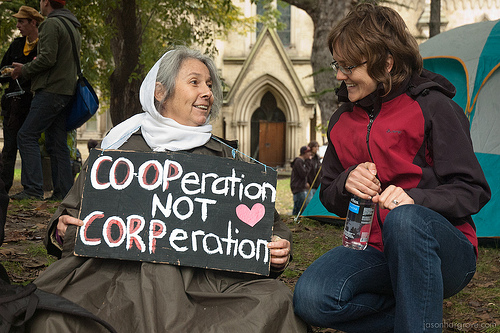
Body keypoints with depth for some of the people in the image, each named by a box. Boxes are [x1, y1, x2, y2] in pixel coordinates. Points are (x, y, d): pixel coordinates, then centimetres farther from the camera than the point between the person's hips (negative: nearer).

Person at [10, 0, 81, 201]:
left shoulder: (51, 24, -8)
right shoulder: (73, 28, 22)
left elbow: (47, 58, -18)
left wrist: (24, 70, -4)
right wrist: (28, 68, 22)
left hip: (51, 90, -9)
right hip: (66, 91, 9)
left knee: (27, 136, -8)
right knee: (57, 143, 8)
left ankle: (33, 189, -14)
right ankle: (63, 192, 6)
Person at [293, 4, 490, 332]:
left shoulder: (432, 107, -5)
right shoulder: (342, 122, 11)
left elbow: (473, 190, -8)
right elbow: (329, 197, 17)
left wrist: (415, 198, -26)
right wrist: (346, 183, -7)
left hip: (443, 251, -4)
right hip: (376, 252, 5)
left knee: (405, 219, -41)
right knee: (310, 298, -26)